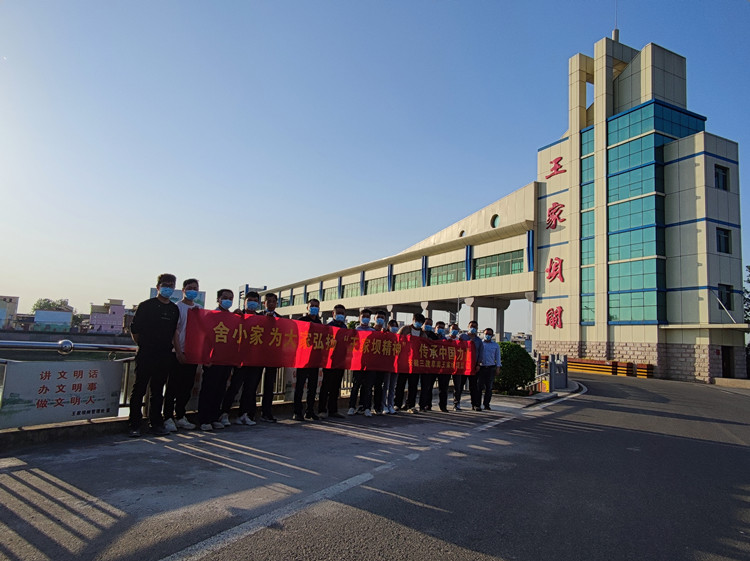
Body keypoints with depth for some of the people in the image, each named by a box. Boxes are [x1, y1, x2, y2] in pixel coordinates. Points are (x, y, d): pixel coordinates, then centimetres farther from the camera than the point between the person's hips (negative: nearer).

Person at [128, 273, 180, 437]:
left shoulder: (174, 309, 12)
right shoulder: (146, 305, -2)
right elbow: (134, 330, 1)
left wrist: (178, 350, 14)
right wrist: (144, 345, 6)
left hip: (165, 356, 4)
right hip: (146, 356, -4)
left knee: (158, 391, 11)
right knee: (139, 390, 1)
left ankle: (156, 423, 18)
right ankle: (134, 425, 9)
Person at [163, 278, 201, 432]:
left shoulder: (199, 309, 14)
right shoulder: (177, 307, -3)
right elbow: (174, 331, -9)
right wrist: (178, 351, -15)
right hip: (179, 352, -5)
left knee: (187, 386, 10)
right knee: (173, 387, -1)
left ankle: (180, 417, 20)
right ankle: (168, 418, 7)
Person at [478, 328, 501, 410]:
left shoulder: (496, 345, 13)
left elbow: (497, 357, 14)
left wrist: (497, 367, 4)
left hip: (491, 368, 1)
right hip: (481, 367, -1)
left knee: (489, 387, 1)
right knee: (479, 386, -5)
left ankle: (486, 405, 7)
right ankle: (477, 404, 0)